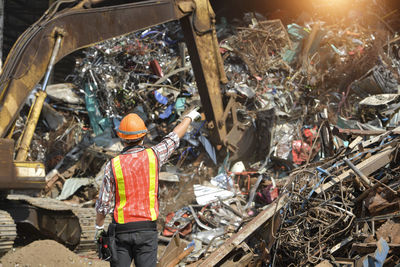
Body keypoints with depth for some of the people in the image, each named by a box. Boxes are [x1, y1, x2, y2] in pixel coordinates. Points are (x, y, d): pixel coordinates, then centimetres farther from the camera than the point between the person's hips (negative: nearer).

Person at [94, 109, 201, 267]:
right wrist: (189, 117, 30)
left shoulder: (113, 165, -8)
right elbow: (174, 138, 13)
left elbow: (103, 204, -5)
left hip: (121, 230, 0)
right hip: (147, 229, 0)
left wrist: (99, 226, 14)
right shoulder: (152, 156, -6)